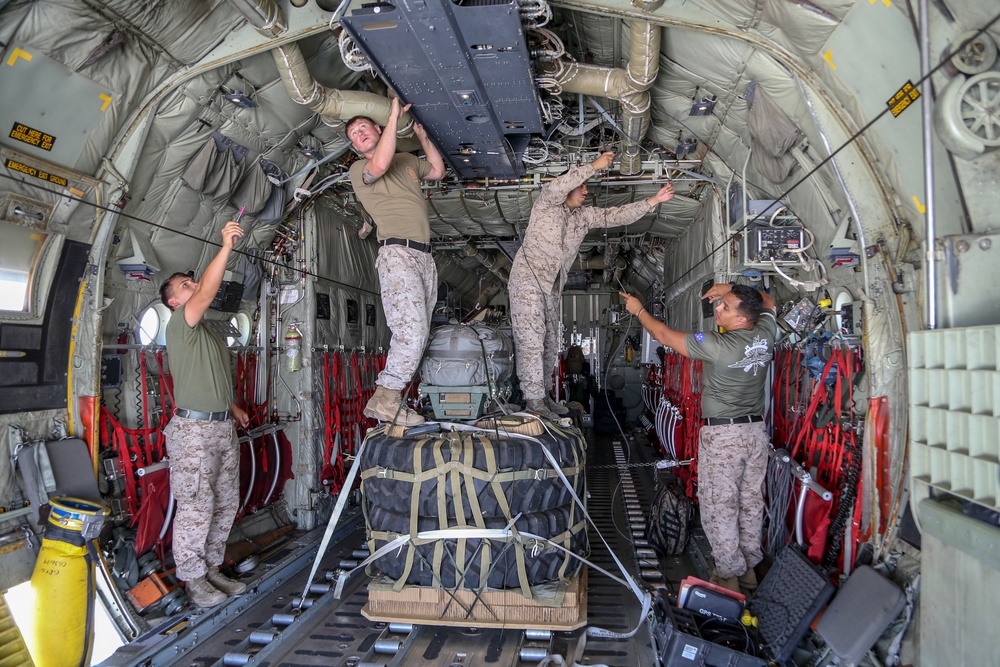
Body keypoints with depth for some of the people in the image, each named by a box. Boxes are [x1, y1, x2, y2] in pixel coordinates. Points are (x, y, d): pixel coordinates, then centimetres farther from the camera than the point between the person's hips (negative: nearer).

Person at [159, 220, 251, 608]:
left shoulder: (210, 334, 21)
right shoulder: (179, 325, -7)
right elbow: (207, 292, -24)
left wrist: (232, 406, 18)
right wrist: (226, 247, -26)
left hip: (223, 427, 9)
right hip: (194, 429, -9)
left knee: (225, 504, 11)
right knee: (196, 507, -3)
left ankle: (211, 569, 23)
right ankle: (192, 579, 10)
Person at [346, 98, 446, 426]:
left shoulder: (407, 160, 25)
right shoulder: (359, 169, 5)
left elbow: (437, 170, 41)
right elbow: (379, 165, -19)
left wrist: (423, 137, 27)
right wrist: (394, 116, -10)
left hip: (425, 256, 7)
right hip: (398, 254, -7)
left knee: (418, 335, 1)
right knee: (411, 332, -20)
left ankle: (390, 398, 4)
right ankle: (383, 401, -13)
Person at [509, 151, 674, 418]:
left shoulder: (583, 215, 14)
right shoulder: (547, 203, -3)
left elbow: (617, 215, 8)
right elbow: (557, 187, -26)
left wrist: (653, 201, 0)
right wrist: (594, 166, -23)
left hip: (551, 286, 8)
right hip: (528, 279, -8)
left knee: (549, 343, 10)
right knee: (530, 339, -9)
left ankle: (540, 393, 20)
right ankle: (534, 399, -6)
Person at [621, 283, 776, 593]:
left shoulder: (718, 345, -21)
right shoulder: (765, 334, -2)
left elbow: (666, 336, -10)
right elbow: (767, 301, 21)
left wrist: (639, 310, 3)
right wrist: (730, 288, 9)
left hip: (722, 435, -7)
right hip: (757, 430, 7)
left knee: (719, 507, 4)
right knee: (751, 503, 16)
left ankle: (729, 574, 10)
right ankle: (748, 568, 28)